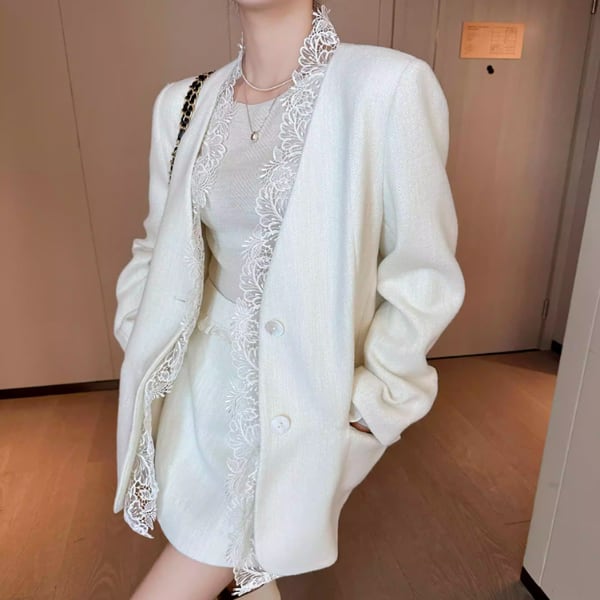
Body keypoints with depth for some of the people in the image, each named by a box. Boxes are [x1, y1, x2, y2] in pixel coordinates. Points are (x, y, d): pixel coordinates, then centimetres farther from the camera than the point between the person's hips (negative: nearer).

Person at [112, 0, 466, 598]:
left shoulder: (387, 85, -17)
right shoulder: (183, 102, 2)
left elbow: (423, 276, -12)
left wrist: (368, 402, -10)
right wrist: (144, 343, 3)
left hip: (298, 395, -5)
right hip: (206, 381, 5)